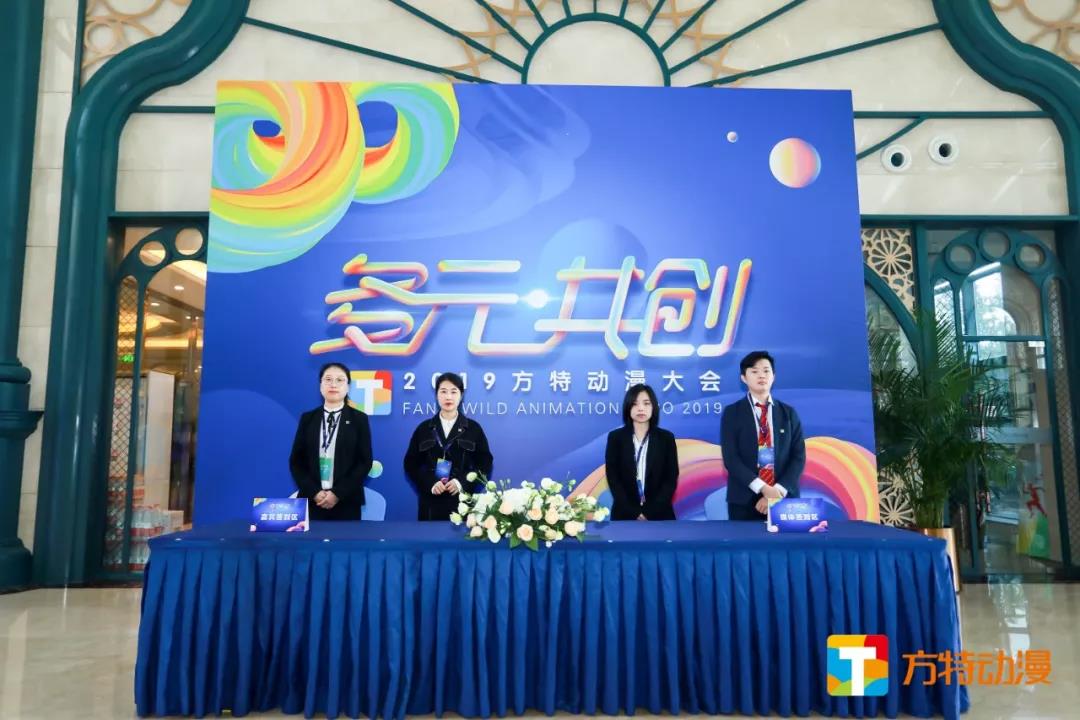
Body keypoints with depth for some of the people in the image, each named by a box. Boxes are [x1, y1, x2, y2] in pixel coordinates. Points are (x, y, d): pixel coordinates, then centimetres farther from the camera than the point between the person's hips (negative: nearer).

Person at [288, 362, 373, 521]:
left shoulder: (359, 419, 4)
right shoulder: (307, 418, 9)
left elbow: (365, 461, -2)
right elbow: (296, 460, 6)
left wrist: (338, 493, -10)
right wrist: (314, 492, -8)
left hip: (346, 501, -1)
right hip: (311, 500, 2)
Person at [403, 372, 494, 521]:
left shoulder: (474, 428, 5)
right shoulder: (424, 428, 8)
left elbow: (485, 464, 3)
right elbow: (411, 464, 7)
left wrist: (463, 482, -12)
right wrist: (429, 483, -10)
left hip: (462, 501, -1)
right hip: (431, 502, 1)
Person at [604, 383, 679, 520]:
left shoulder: (666, 438, 4)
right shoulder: (615, 437, 3)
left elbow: (671, 479, -1)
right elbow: (612, 478, -2)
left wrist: (649, 512, -11)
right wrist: (634, 513, -11)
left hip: (659, 515, 0)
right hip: (625, 515, 0)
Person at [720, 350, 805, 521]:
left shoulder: (789, 413, 9)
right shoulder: (732, 413, 1)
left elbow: (798, 457, 1)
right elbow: (730, 458, -9)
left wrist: (779, 491, -13)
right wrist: (763, 488, -19)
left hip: (784, 499, 2)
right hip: (744, 501, -2)